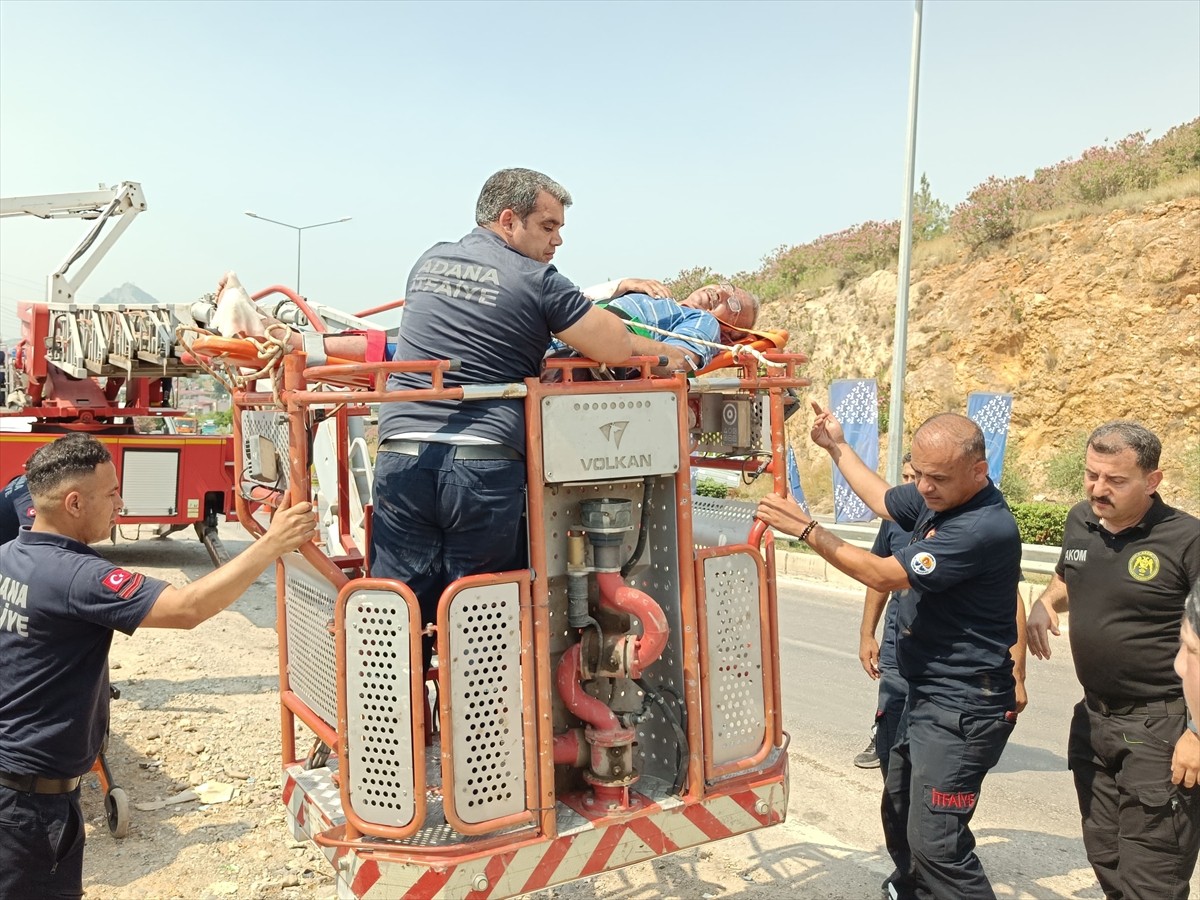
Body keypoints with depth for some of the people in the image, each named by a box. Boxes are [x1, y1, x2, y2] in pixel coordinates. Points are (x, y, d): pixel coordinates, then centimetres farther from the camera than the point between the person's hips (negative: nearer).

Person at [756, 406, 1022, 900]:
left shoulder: (985, 528, -27)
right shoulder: (937, 497, 1)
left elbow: (883, 576, -24)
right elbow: (882, 499, 23)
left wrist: (805, 527, -18)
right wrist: (836, 446, 27)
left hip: (964, 710, -10)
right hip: (927, 694, 10)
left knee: (935, 842, -8)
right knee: (900, 814, 23)